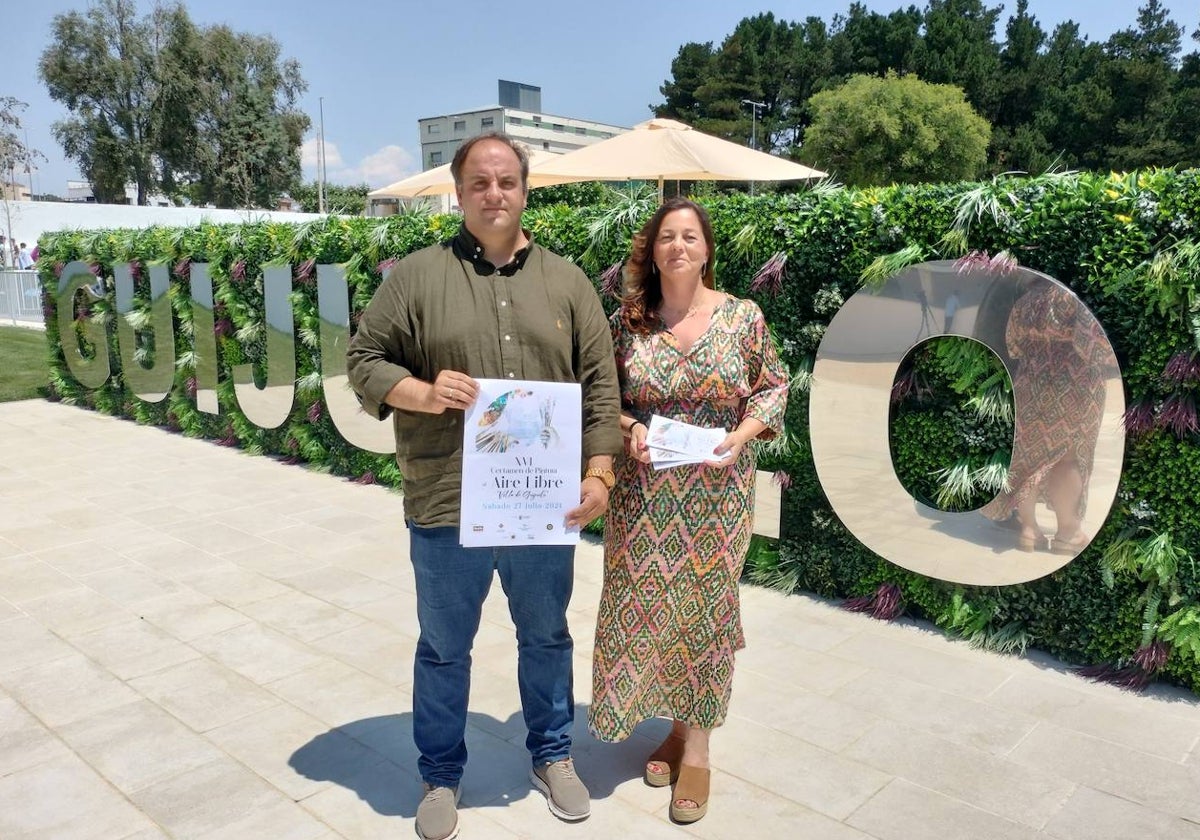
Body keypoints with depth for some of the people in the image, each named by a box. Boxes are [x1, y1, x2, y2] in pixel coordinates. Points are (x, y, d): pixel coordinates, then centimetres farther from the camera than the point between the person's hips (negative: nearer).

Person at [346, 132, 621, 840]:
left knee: (547, 638, 19)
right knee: (445, 649, 14)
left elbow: (600, 387, 4)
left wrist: (599, 472, -5)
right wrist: (423, 393, -18)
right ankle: (442, 775, 37)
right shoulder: (416, 275, 0)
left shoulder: (568, 282, 6)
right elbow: (364, 361, 1)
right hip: (447, 509, -1)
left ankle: (553, 755, 42)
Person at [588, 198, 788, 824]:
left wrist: (741, 435, -11)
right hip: (643, 494, 1)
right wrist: (629, 430, -12)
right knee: (646, 603, 7)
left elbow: (773, 387, 5)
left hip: (715, 494, -1)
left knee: (706, 607, 6)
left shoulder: (743, 316, -2)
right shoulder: (629, 319, 1)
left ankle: (697, 744, 23)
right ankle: (674, 725, 31)